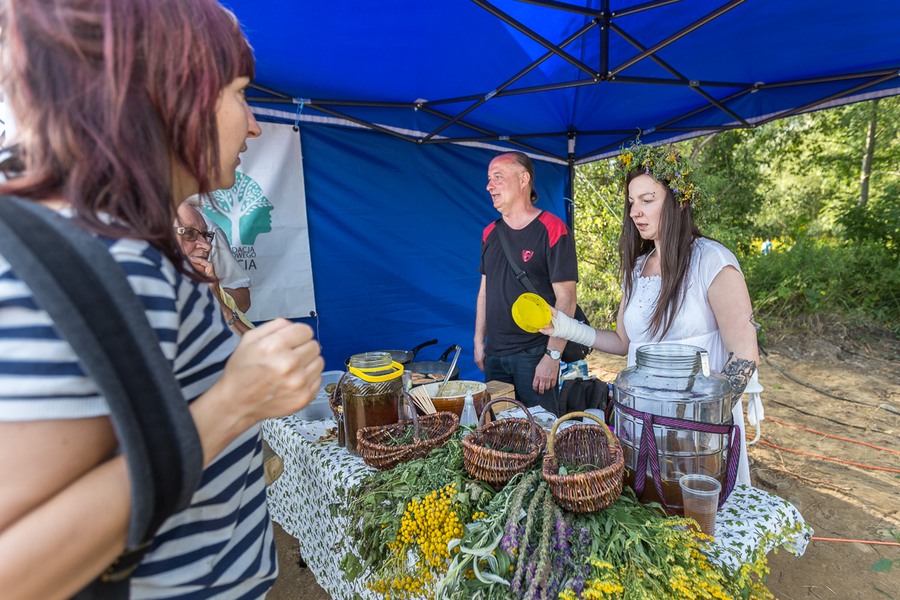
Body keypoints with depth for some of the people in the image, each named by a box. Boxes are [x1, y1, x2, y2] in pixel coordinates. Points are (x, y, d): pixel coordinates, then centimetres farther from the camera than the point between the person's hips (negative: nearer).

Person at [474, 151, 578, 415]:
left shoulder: (552, 230, -10)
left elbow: (565, 298, -14)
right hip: (494, 353, 6)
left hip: (534, 353, -6)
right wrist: (479, 341, 11)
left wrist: (553, 356, -18)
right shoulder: (490, 232, 9)